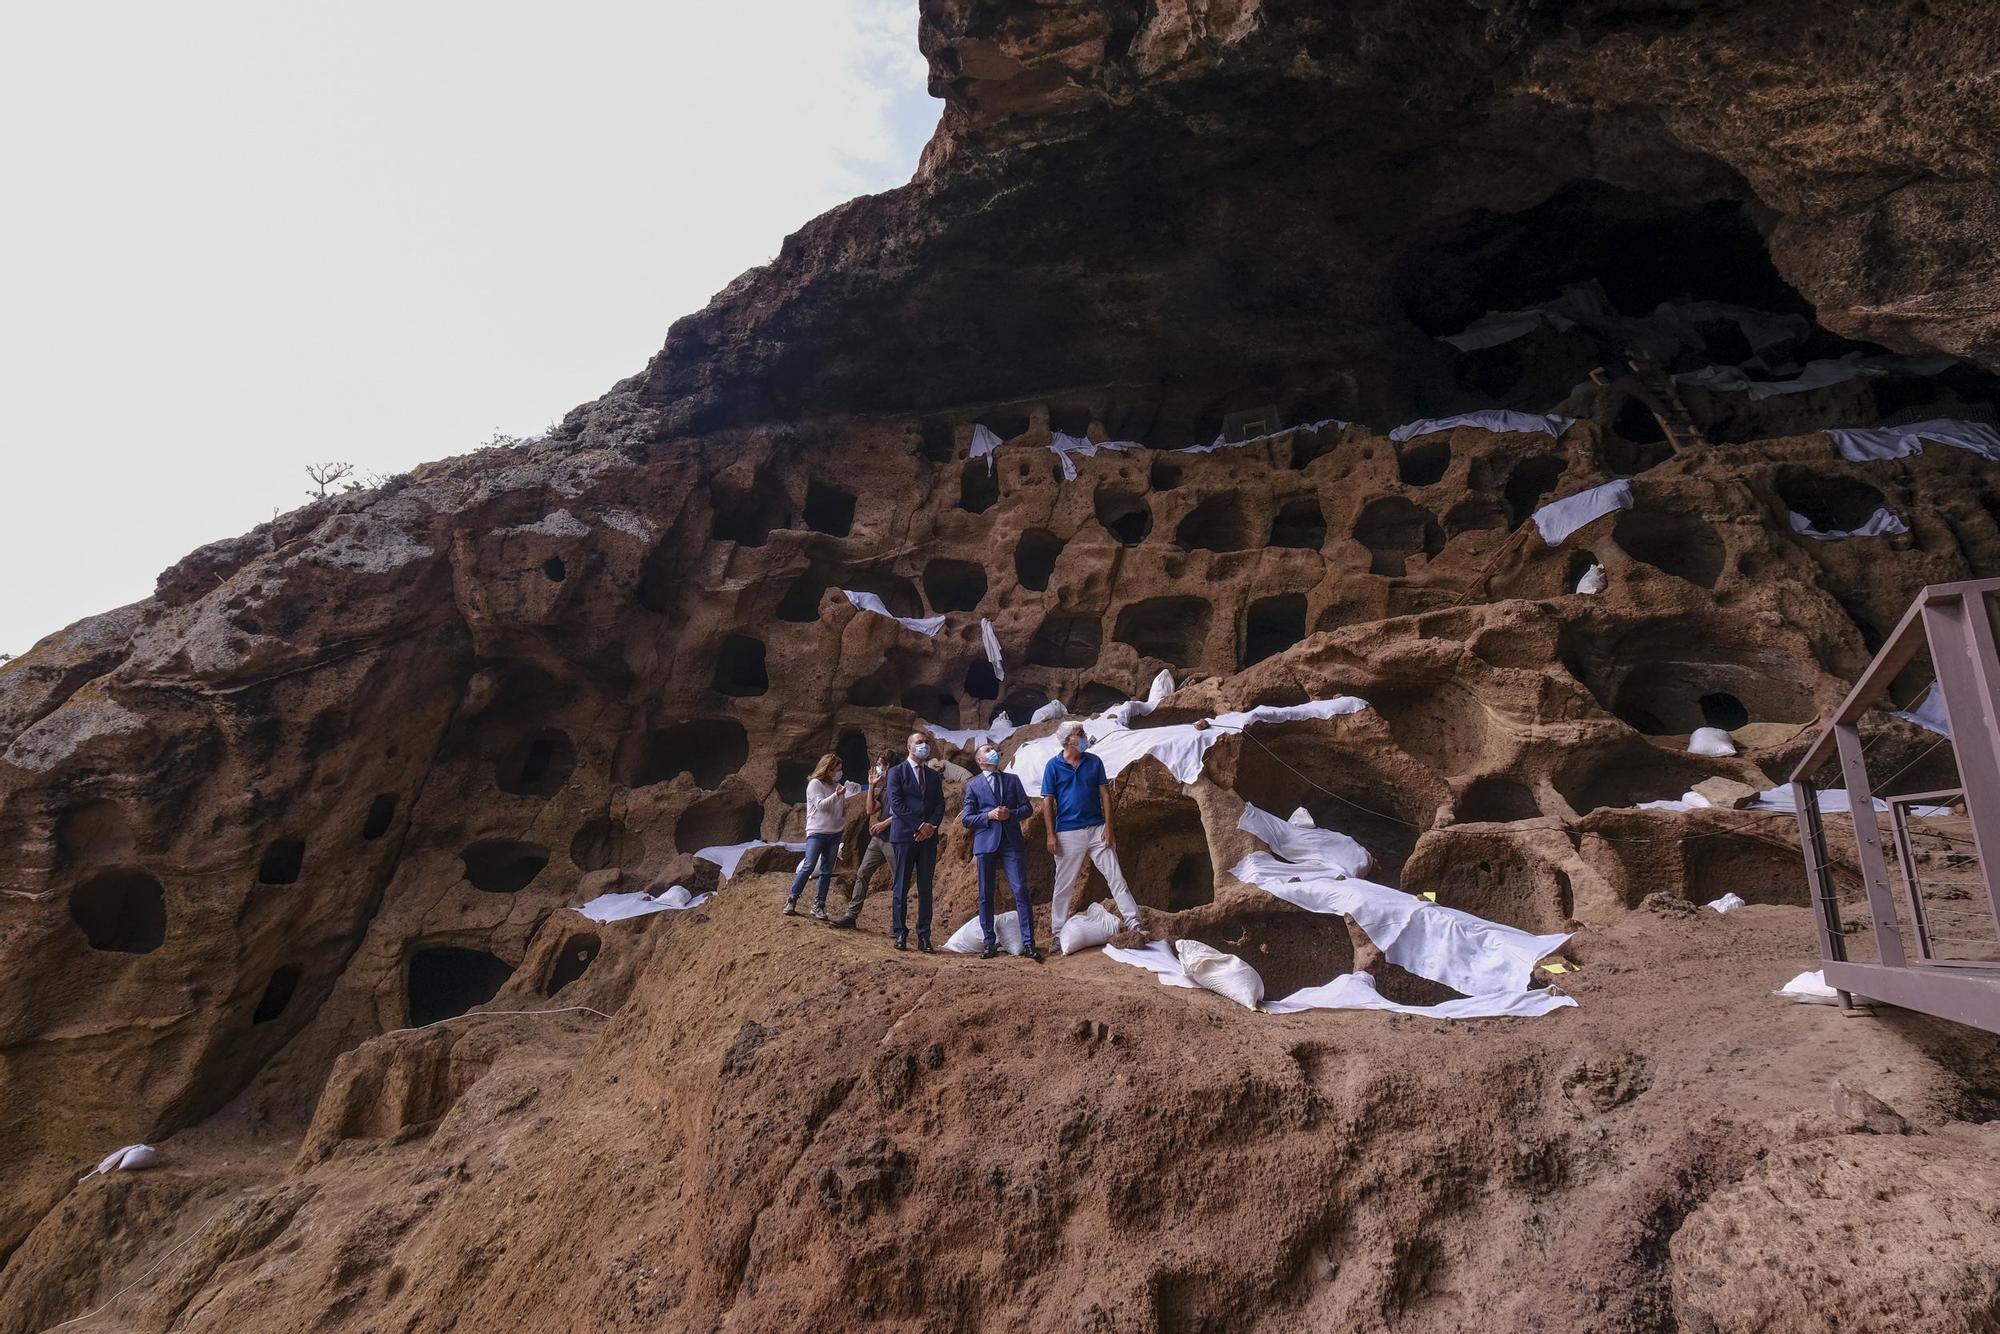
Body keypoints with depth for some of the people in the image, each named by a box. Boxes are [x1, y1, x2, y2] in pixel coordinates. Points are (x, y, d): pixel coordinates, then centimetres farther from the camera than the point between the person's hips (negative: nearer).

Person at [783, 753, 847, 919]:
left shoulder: (837, 786, 14)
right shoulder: (815, 784, -3)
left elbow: (844, 807, 22)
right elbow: (821, 805, -14)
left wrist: (844, 822, 7)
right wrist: (836, 795, -25)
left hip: (835, 834, 6)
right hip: (817, 832, -6)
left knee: (827, 871, 4)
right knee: (808, 867, -13)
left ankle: (819, 905, 8)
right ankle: (791, 901, -4)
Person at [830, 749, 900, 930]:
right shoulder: (884, 787, 19)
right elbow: (871, 809, 14)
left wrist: (885, 823, -16)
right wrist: (871, 786, 9)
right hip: (878, 838, 9)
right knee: (862, 874, 5)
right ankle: (851, 915, 8)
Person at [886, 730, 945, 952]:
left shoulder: (934, 775, 17)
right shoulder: (897, 772, 3)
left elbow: (940, 804, 10)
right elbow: (896, 803, -7)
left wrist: (931, 825, -9)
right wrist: (918, 826, -13)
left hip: (929, 836, 4)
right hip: (904, 834, -4)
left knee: (926, 888, 3)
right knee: (901, 887, -1)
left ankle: (924, 937, 5)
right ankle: (899, 934, 5)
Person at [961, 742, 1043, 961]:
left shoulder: (1012, 780, 14)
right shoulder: (973, 786, 9)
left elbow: (1027, 809, 10)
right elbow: (966, 819, 4)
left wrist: (1010, 814, -9)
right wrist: (989, 815, -12)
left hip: (1012, 842, 0)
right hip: (986, 843, 0)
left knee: (1021, 891, -8)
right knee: (985, 895, 3)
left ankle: (1028, 943, -6)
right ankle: (990, 943, 13)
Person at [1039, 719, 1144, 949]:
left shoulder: (1094, 762, 6)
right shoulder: (1053, 766, -1)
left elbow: (1104, 794, 6)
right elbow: (1048, 801, -1)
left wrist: (1108, 826, -3)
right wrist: (1051, 835, -7)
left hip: (1097, 829, 2)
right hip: (1068, 833, -2)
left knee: (1115, 876, -1)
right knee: (1064, 885, 5)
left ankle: (1134, 924, 0)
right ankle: (1058, 933, 16)